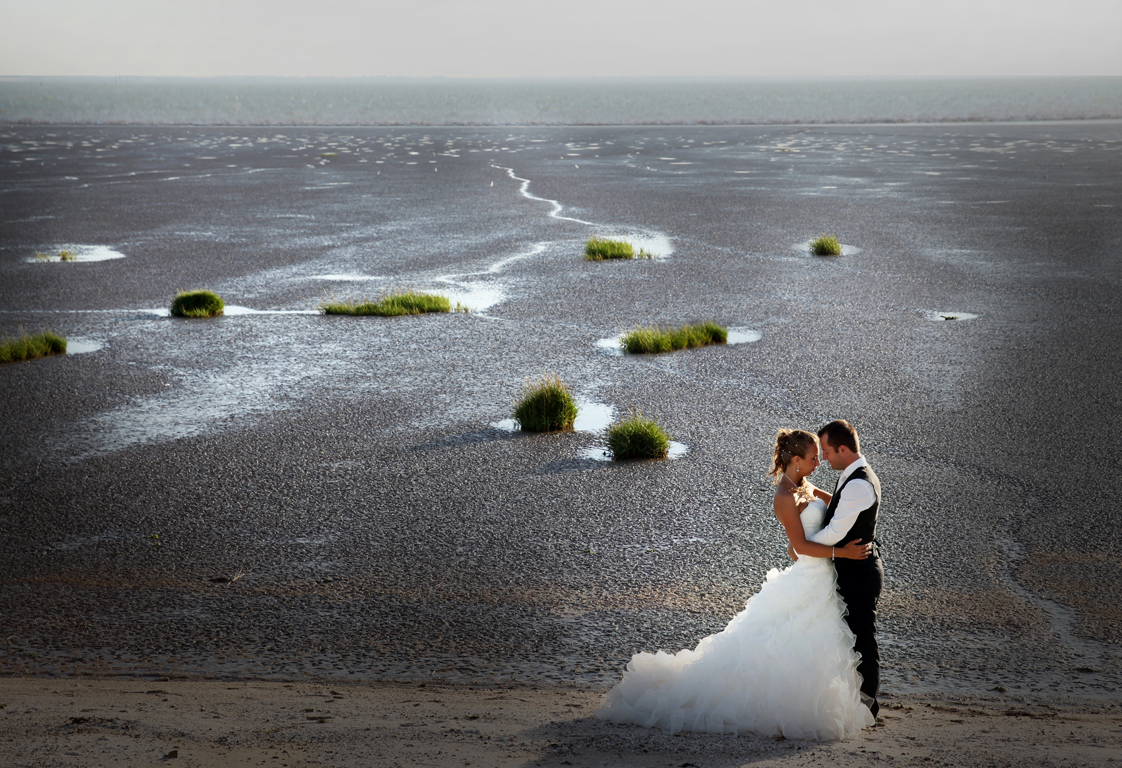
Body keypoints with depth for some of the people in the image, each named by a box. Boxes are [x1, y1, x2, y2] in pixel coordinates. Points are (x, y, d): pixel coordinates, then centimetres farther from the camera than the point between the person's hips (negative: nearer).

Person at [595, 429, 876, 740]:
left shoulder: (805, 487, 10)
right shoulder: (785, 496, -18)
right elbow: (801, 545, -22)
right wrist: (842, 552, -24)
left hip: (821, 580, 10)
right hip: (807, 582, -10)